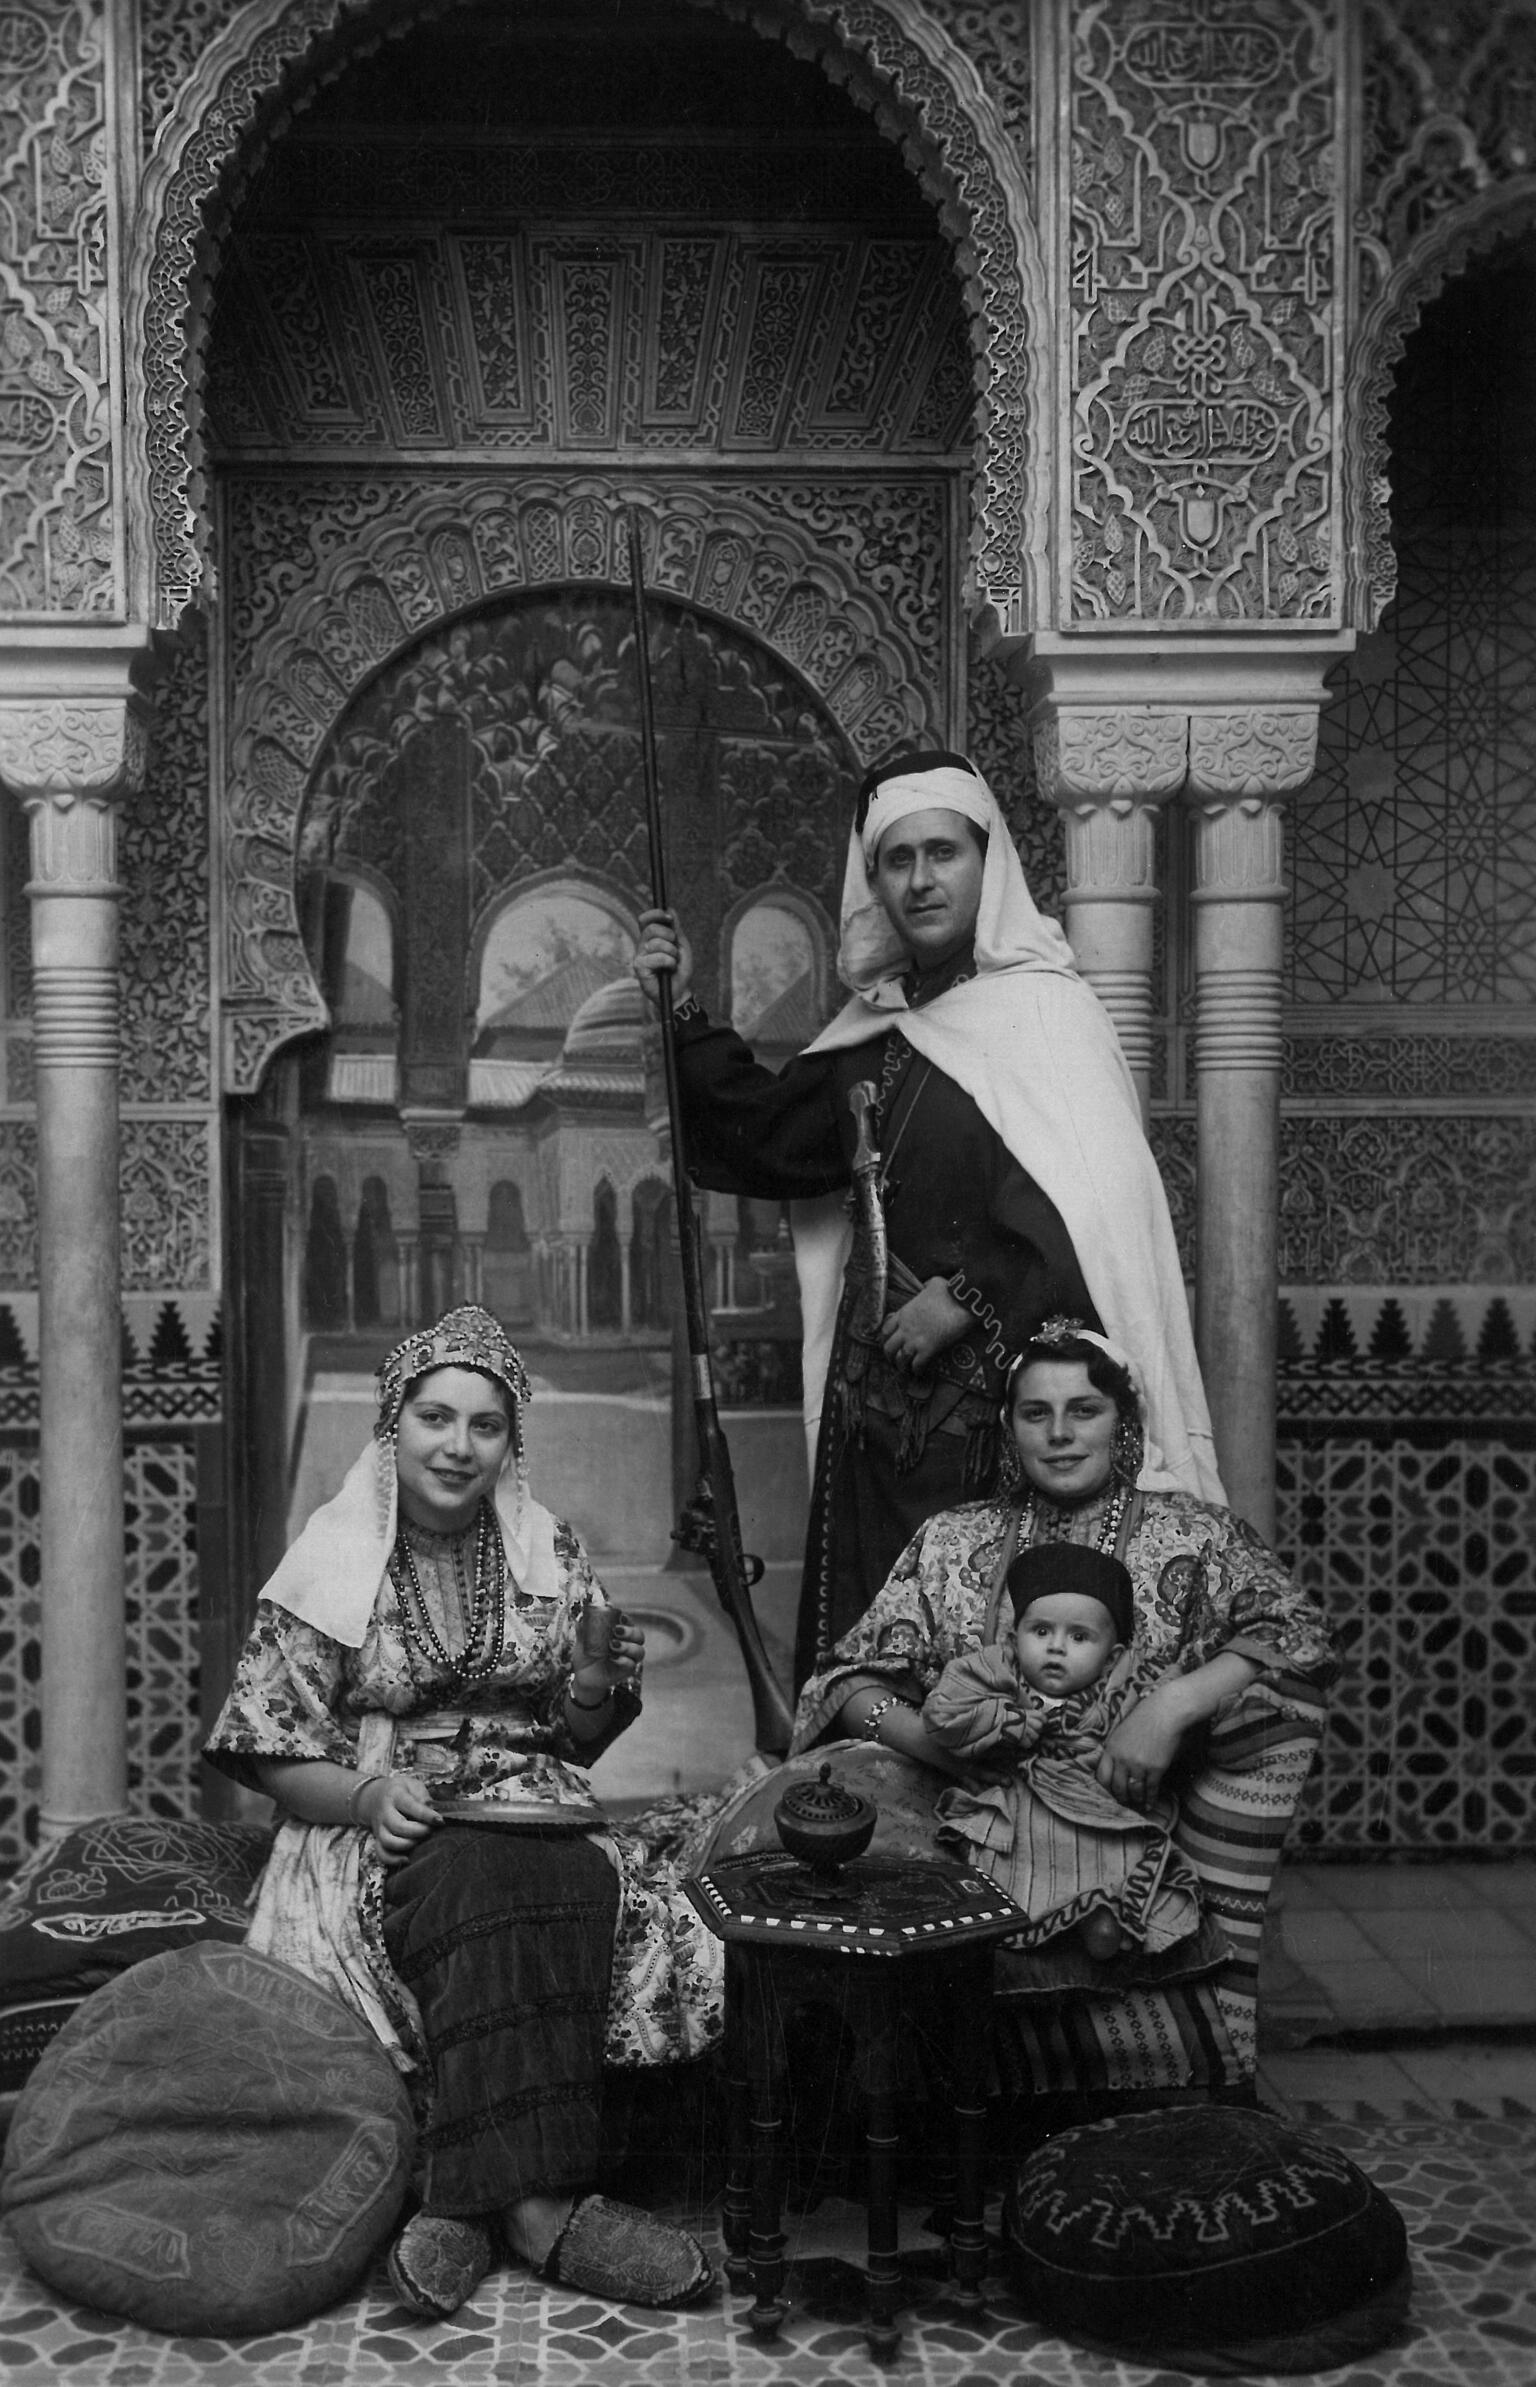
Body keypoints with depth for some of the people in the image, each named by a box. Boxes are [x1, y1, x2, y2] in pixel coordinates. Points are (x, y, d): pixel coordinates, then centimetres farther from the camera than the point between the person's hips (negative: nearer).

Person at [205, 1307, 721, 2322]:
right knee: (483, 1884, -37)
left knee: (583, 1886, -34)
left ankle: (466, 2200, -34)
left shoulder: (551, 1553, 12)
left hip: (541, 1815, 3)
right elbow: (270, 1753, 2)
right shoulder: (334, 1562, 3)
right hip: (380, 1834, -3)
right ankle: (535, 2200, -38)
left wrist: (595, 1682, -6)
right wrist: (367, 1794, -18)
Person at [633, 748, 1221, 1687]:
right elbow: (771, 1138, 16)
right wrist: (686, 1016, 10)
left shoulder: (1045, 1011, -7)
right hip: (879, 1399, 6)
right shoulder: (877, 1030, 14)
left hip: (999, 1394, -6)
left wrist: (968, 1300, -15)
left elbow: (1094, 1202, -16)